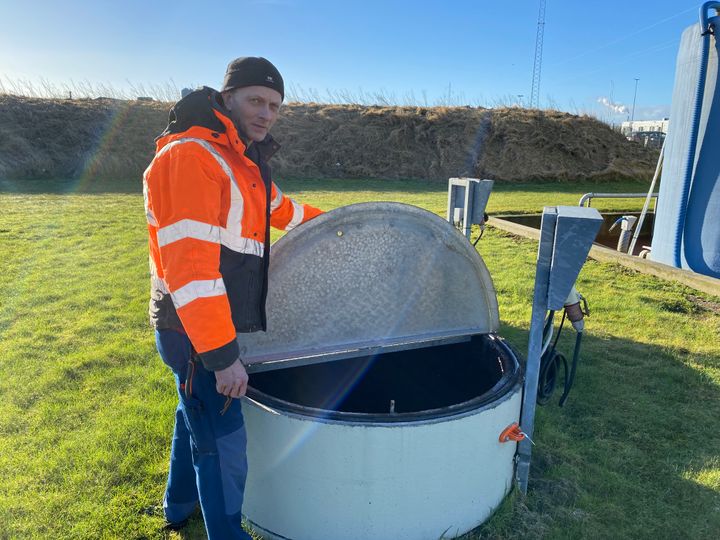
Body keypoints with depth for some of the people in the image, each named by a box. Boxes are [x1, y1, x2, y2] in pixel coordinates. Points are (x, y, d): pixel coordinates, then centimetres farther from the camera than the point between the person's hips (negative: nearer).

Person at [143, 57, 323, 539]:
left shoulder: (243, 158, 11)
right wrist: (221, 354, -28)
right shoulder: (190, 157, -20)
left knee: (198, 416, 26)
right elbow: (188, 265, -28)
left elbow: (278, 207, 28)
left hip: (219, 325, 10)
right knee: (223, 442, -1)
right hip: (198, 331, -10)